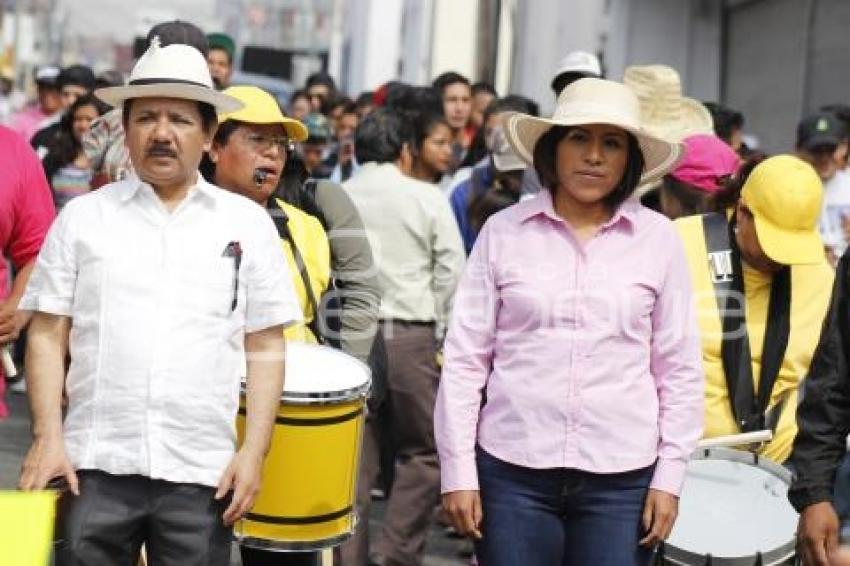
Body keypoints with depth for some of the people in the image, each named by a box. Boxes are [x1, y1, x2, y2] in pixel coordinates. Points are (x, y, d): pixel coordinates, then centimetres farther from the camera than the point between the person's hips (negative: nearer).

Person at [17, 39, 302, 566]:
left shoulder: (248, 223, 7)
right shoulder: (82, 217, 7)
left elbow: (265, 347, 7)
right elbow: (48, 335, 6)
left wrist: (254, 452, -1)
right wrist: (47, 437, -4)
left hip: (203, 470, 0)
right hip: (96, 464, 0)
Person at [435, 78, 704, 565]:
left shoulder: (659, 239, 2)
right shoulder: (504, 231, 1)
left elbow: (679, 368, 4)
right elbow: (465, 358, 2)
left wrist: (670, 475, 0)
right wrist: (458, 471, -2)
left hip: (622, 476, 0)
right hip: (512, 470, 0)